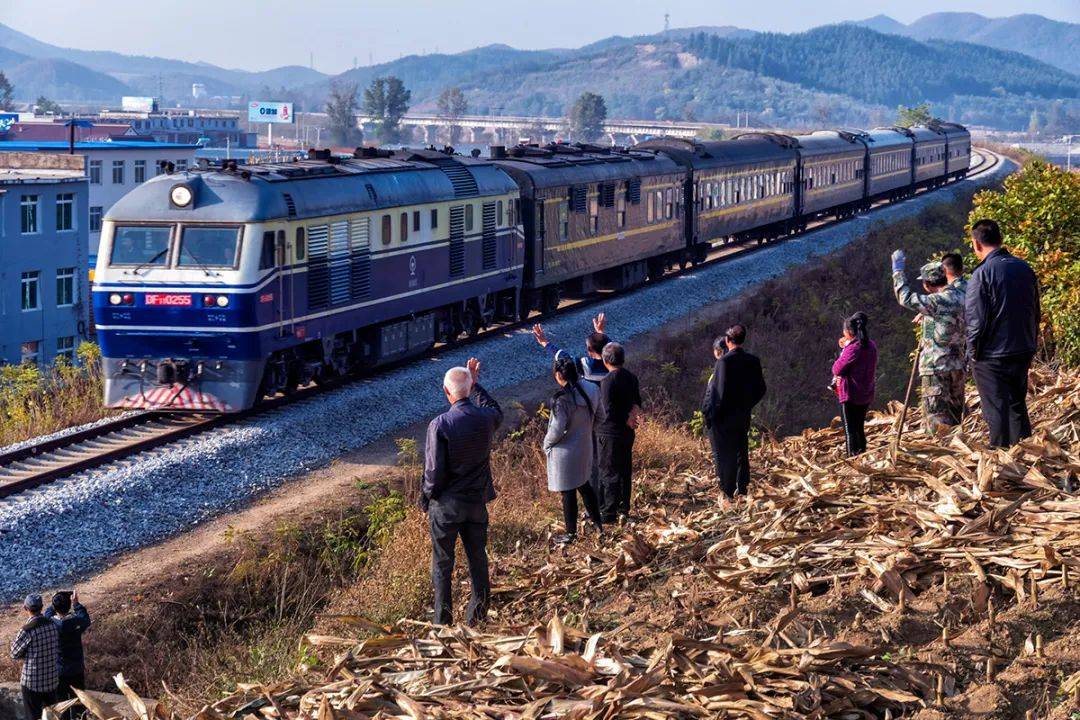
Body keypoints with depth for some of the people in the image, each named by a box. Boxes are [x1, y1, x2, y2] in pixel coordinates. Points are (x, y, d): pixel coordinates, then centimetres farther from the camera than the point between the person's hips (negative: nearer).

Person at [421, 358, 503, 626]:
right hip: (477, 501, 4)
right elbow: (497, 411, 19)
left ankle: (443, 621, 17)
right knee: (478, 558, 17)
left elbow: (434, 471, -18)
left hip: (446, 505, -4)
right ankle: (478, 615, 26)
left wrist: (427, 499, -2)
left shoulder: (440, 425, -22)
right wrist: (476, 384, 23)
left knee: (442, 564, 10)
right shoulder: (486, 419, -9)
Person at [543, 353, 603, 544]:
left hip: (565, 452, -7)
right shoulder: (590, 390, -6)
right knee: (584, 485, 25)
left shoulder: (562, 399, -26)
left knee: (568, 493, 7)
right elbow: (592, 417, 6)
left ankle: (571, 533, 19)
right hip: (584, 447, 7)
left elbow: (557, 429, -22)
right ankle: (597, 522, 35)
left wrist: (547, 444, -6)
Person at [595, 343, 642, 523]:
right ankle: (624, 510, 23)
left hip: (609, 433, -8)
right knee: (625, 472, 15)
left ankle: (609, 513, 2)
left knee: (609, 474, -1)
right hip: (627, 433, 8)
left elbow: (609, 411, -21)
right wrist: (633, 413, -6)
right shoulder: (631, 377, 6)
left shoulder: (608, 381, -19)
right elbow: (637, 401, 10)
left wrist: (627, 420, -9)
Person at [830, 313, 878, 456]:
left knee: (850, 429, -2)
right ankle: (862, 453, 26)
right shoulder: (871, 346, 5)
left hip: (850, 395, -8)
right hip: (866, 395, 8)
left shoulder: (853, 348, -20)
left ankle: (853, 456, -5)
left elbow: (838, 369, -16)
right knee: (860, 428, 20)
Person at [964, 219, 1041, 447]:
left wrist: (973, 352, -4)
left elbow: (976, 320, -16)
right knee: (1018, 407, 17)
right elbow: (1035, 311, 12)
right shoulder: (1025, 268, 4)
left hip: (993, 357, -6)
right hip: (1023, 352, 6)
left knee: (997, 412, 1)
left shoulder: (983, 273, -15)